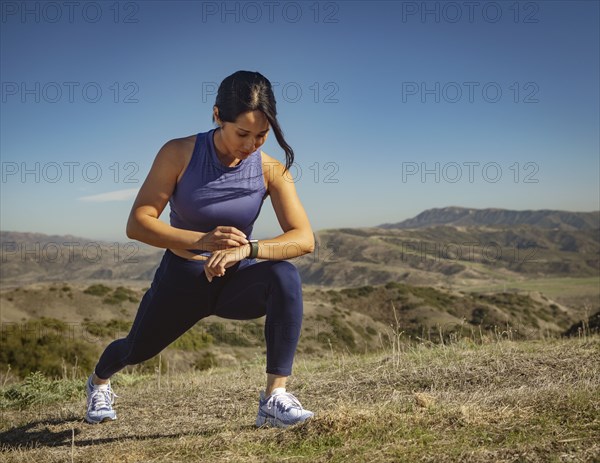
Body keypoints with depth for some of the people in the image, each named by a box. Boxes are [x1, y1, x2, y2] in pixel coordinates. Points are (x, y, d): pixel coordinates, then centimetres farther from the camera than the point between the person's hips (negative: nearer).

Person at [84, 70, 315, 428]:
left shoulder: (271, 170, -17)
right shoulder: (179, 154, -20)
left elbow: (304, 238, -25)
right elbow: (138, 224, -23)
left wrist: (246, 249, -43)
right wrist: (201, 241, -39)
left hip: (235, 280, 0)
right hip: (182, 278, 0)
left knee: (285, 275, -32)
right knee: (137, 349, 21)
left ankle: (275, 398, -28)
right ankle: (99, 381, 61)